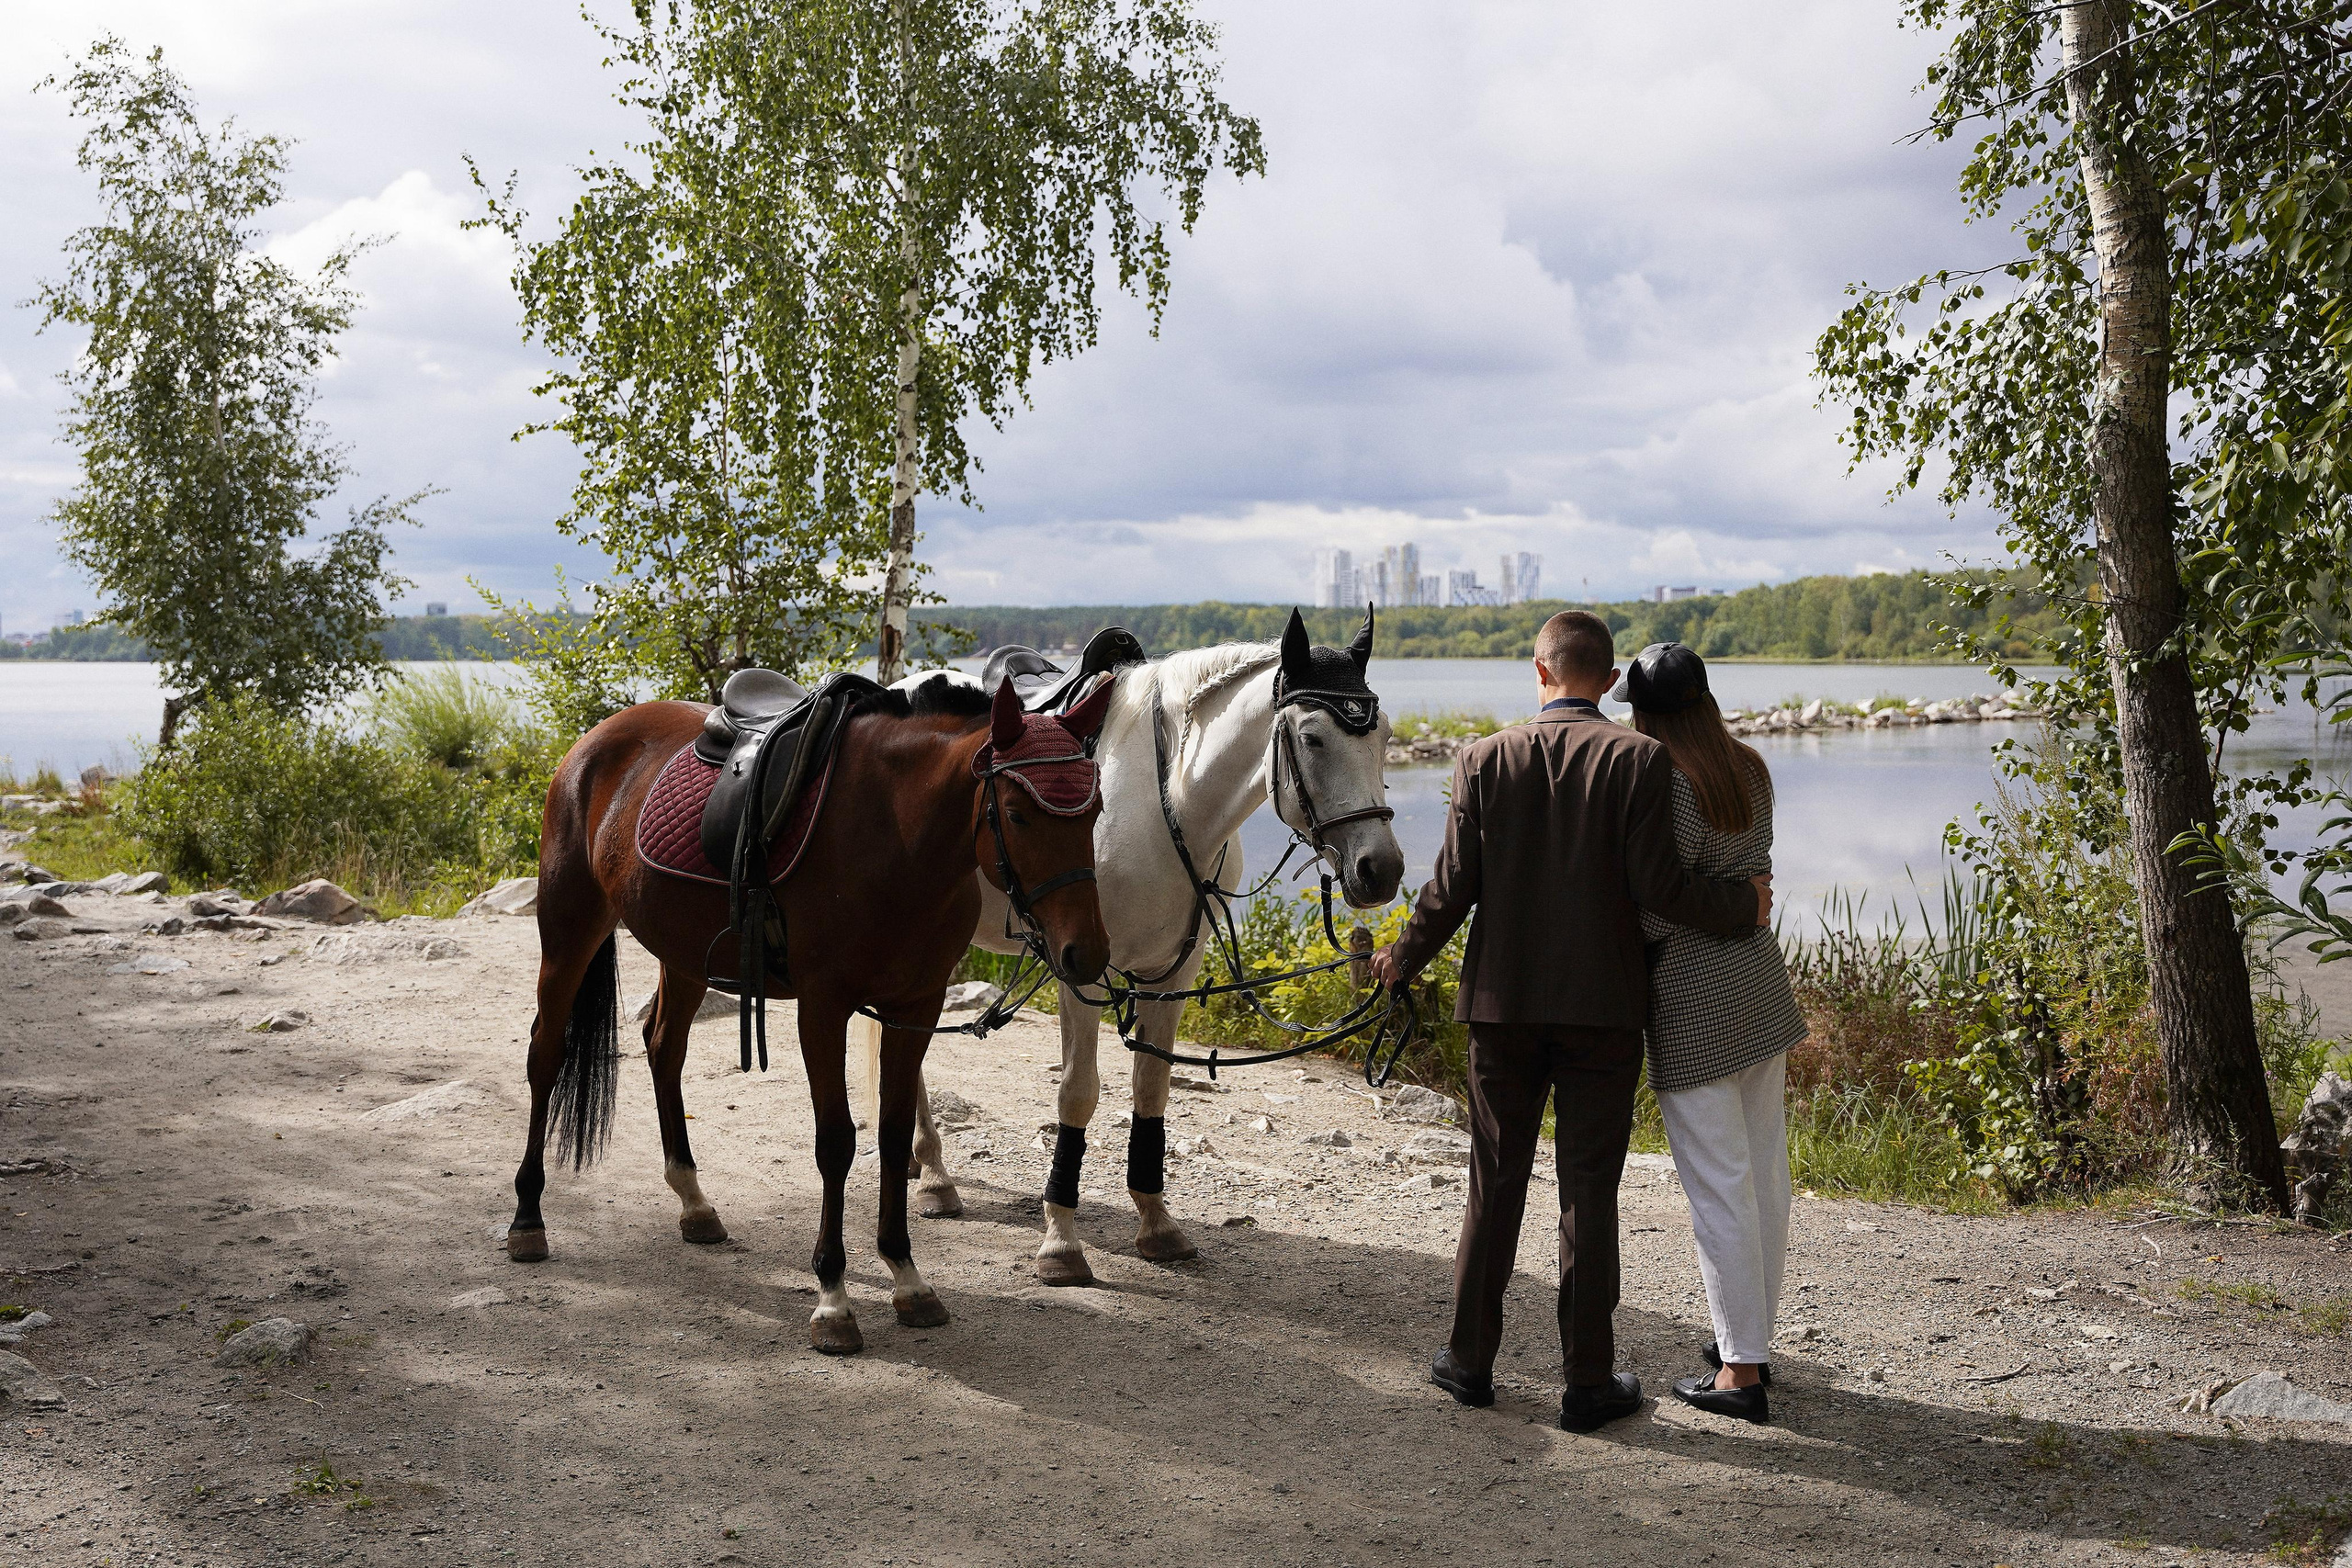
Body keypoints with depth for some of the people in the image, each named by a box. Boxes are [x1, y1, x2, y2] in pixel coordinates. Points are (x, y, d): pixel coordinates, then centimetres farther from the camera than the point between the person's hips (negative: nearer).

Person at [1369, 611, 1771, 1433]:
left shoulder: (1484, 759, -1)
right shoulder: (1640, 759, -8)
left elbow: (1453, 885, -3)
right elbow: (1657, 884, -11)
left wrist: (1402, 958, 13)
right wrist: (1744, 906, 5)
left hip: (1504, 1000, 2)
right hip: (1602, 1005, -2)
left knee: (1495, 1184, 13)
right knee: (1589, 1190, 5)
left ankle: (1471, 1359, 22)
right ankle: (1588, 1380, 12)